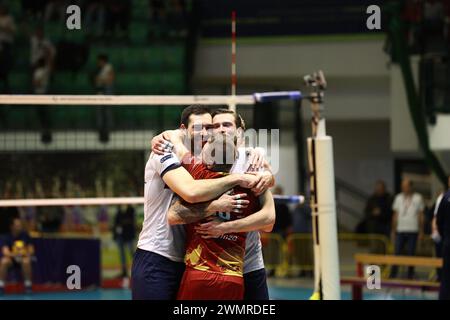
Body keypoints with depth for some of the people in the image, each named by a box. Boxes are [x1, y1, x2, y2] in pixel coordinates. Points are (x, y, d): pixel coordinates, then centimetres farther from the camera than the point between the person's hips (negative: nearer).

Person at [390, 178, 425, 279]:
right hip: (400, 230, 2)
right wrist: (393, 230, 9)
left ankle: (410, 276, 7)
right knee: (397, 252, -4)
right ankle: (393, 275, -3)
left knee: (411, 253, 0)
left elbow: (421, 216, 4)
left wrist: (421, 232, 1)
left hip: (413, 230, -2)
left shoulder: (418, 198, 3)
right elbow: (395, 215, 12)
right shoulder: (398, 198, 10)